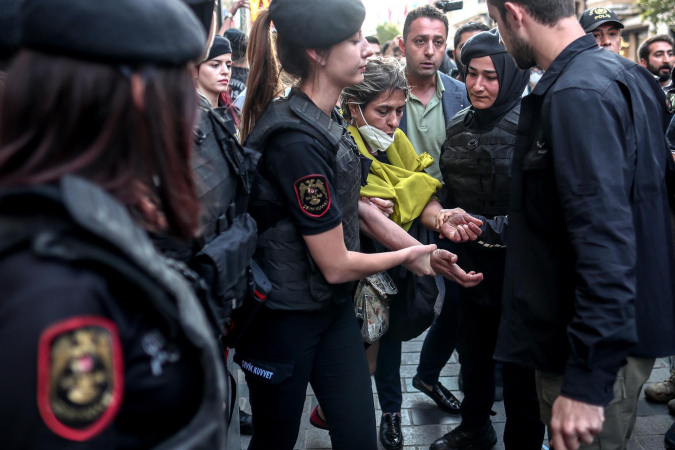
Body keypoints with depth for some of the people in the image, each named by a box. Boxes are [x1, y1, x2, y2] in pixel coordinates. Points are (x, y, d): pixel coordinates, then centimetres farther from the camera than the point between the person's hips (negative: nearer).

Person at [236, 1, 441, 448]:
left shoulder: (327, 120, 3)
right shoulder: (299, 141, -26)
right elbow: (336, 265, -20)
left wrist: (424, 252, 10)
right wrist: (404, 255, -4)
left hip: (334, 308, 8)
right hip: (285, 318, -8)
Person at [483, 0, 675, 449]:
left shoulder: (578, 95, -22)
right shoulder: (620, 76, 10)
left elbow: (606, 244, -29)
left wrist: (587, 381, -28)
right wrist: (493, 227, 26)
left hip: (597, 348, -10)